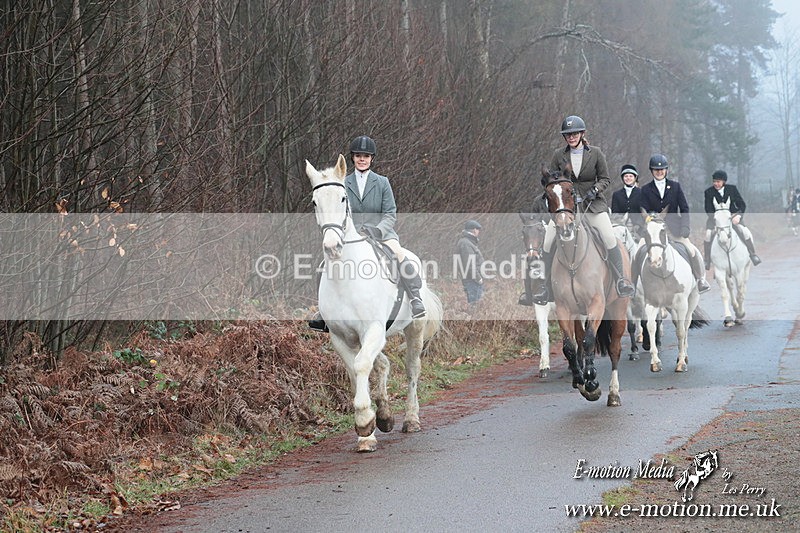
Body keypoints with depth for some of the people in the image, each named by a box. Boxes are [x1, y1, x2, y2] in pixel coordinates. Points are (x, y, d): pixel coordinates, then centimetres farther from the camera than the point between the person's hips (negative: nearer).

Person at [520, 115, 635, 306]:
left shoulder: (595, 153, -1)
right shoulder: (559, 155, 3)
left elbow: (605, 179, 4)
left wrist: (595, 189, -14)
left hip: (592, 204, -1)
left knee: (610, 238, -16)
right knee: (548, 242, -11)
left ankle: (621, 279, -2)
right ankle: (543, 282, 1)